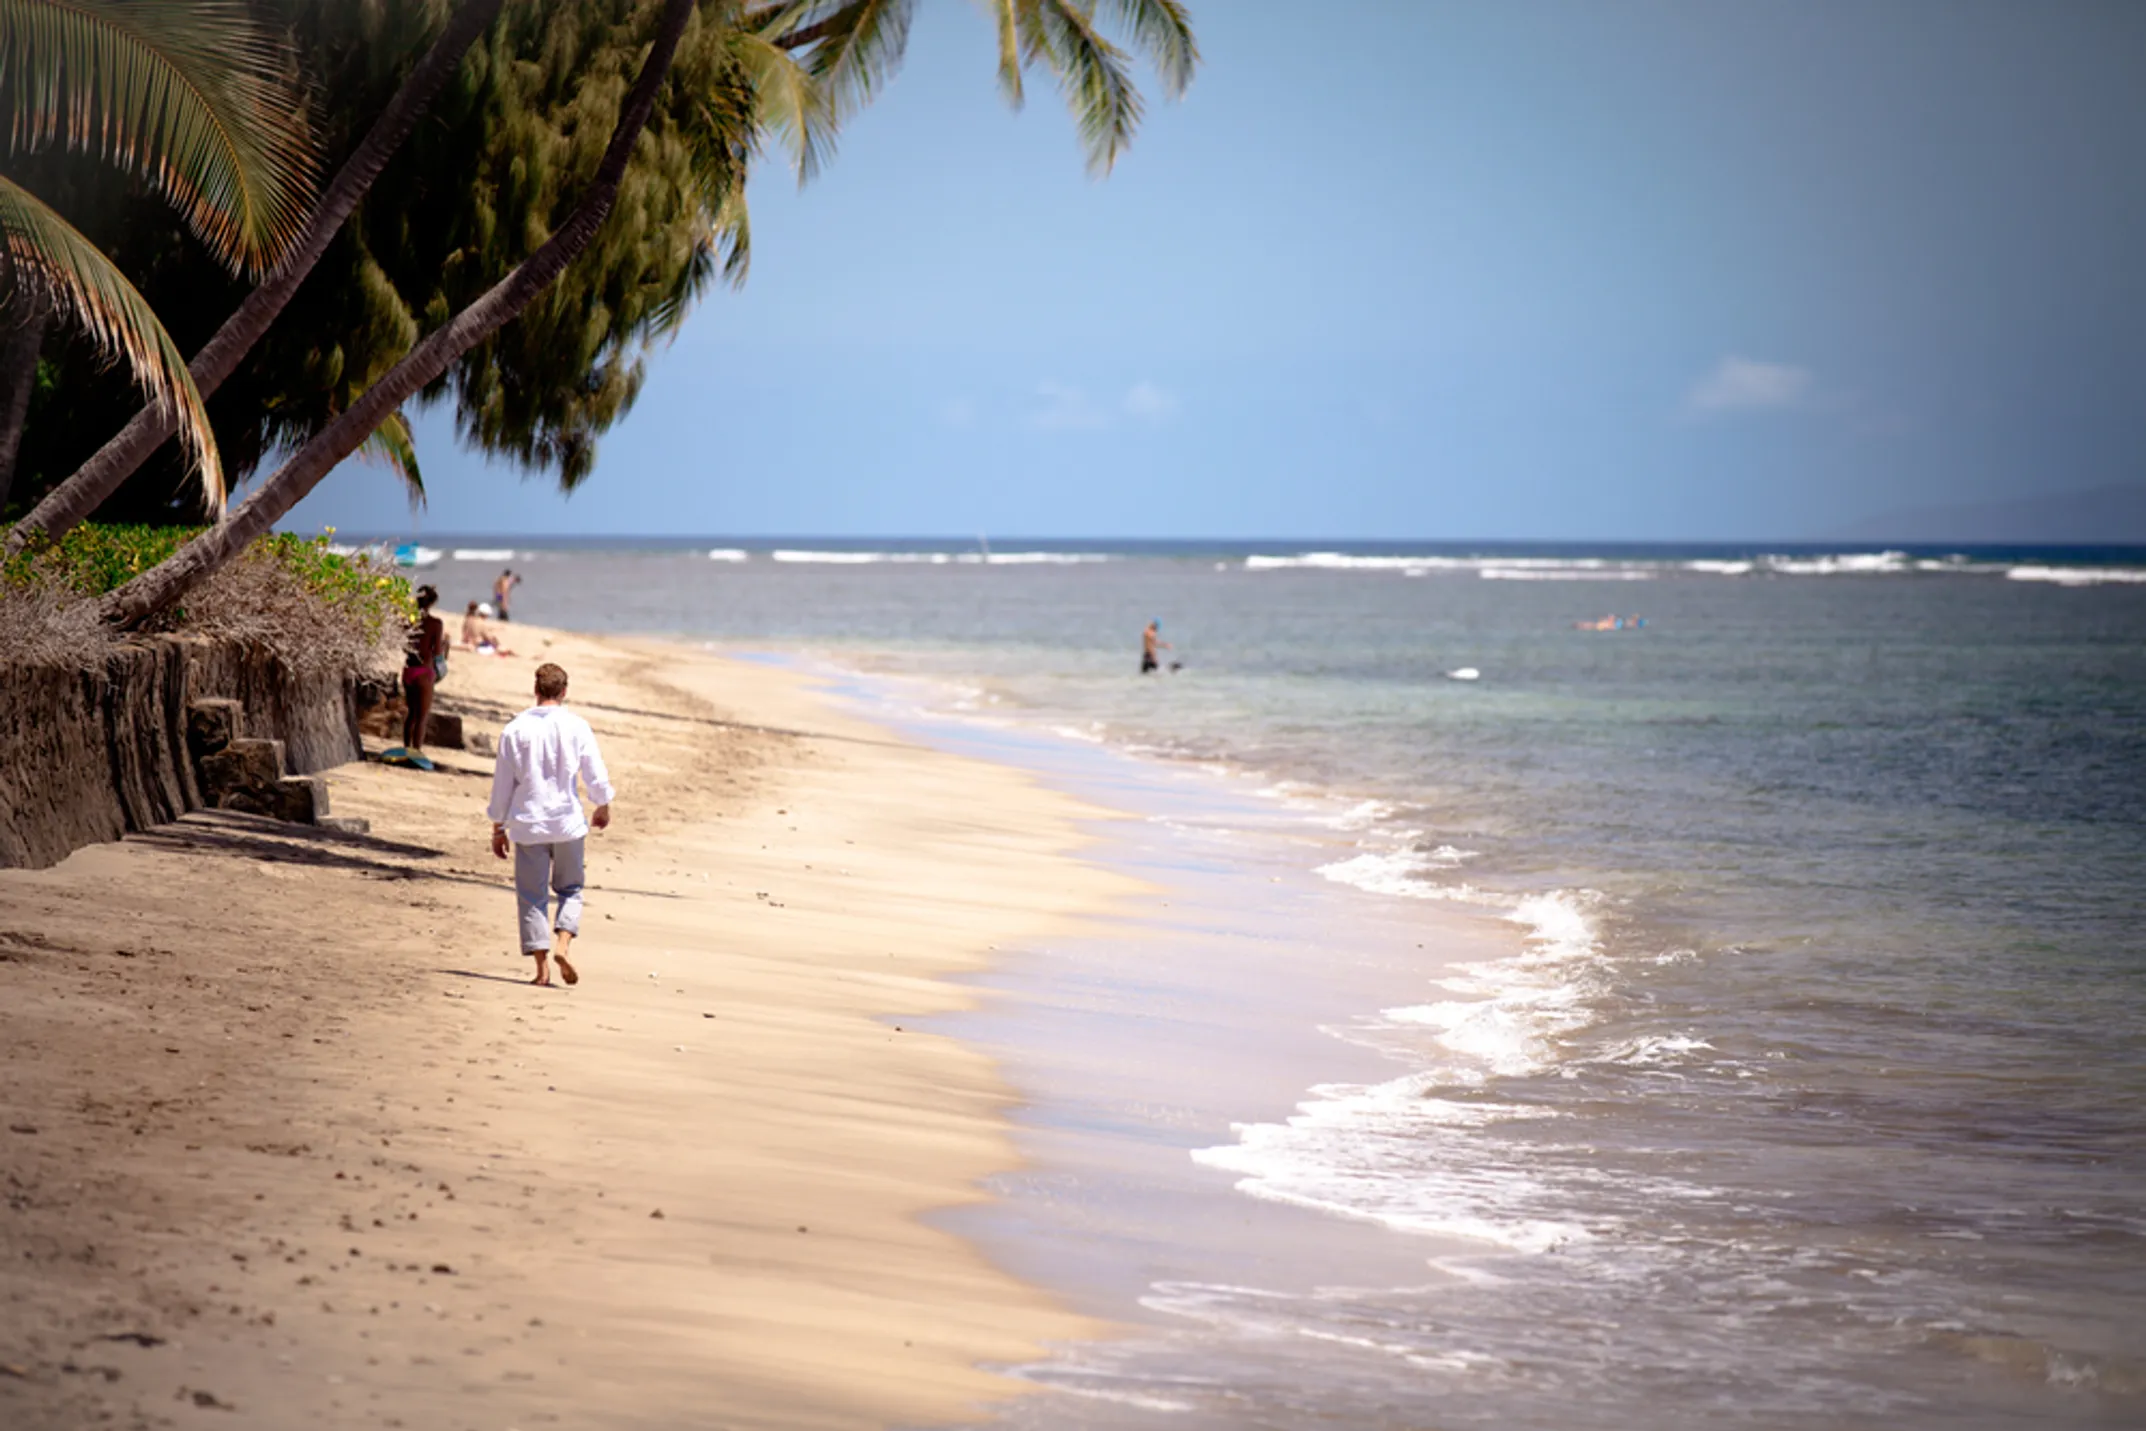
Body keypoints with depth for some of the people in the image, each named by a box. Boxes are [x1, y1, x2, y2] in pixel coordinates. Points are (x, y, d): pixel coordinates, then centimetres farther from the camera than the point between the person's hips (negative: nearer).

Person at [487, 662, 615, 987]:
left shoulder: (515, 730, -4)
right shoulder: (577, 727, -5)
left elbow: (503, 783, 1)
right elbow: (597, 776, 1)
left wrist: (498, 827, 11)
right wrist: (603, 807, 20)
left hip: (528, 824, 0)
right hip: (567, 820, 0)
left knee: (532, 896, 5)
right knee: (570, 889, 16)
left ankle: (541, 965, 0)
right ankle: (562, 943, -6)